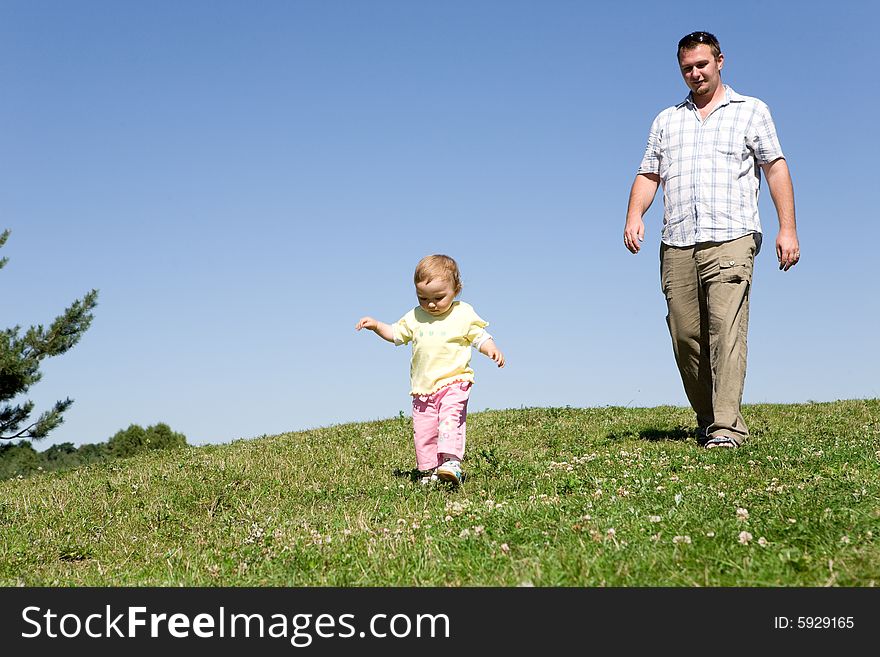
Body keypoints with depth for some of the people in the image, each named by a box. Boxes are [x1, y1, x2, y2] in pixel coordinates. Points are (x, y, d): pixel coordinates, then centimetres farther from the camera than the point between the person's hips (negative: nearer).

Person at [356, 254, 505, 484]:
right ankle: (429, 470, 15)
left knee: (451, 418, -24)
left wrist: (492, 349, -21)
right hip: (423, 387, 5)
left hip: (454, 381, -5)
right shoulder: (415, 317, 8)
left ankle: (451, 462, -30)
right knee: (423, 430, 5)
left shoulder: (464, 314, -3)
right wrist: (376, 325, 2)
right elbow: (396, 333, 18)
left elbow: (480, 337, 0)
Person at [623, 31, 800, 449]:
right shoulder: (666, 120, 24)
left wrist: (787, 228, -3)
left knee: (726, 328, -17)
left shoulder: (751, 111, 15)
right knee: (685, 336, -1)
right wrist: (635, 215, -3)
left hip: (730, 240, -4)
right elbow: (648, 174, 17)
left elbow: (776, 168, 8)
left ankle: (727, 428, -20)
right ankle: (707, 421, 13)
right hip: (677, 245, 4)